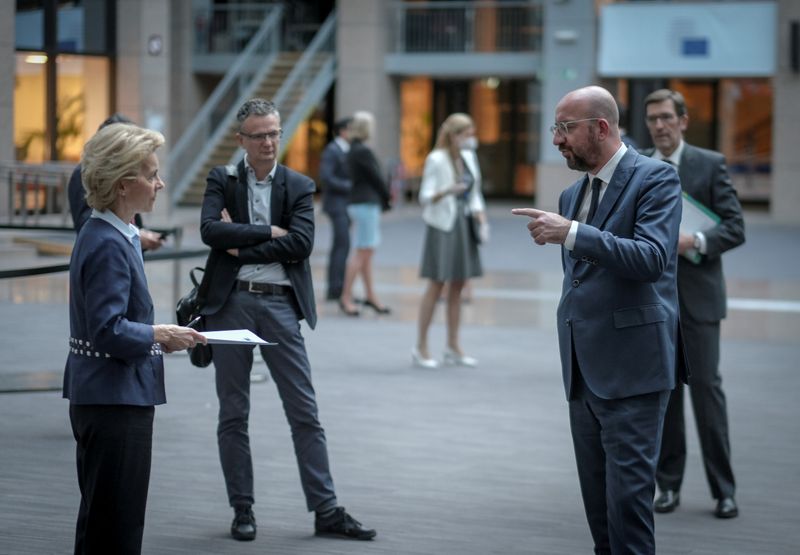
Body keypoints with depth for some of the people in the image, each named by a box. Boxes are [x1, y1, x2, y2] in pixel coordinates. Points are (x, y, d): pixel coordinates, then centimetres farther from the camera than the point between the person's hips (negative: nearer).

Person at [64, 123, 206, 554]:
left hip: (100, 400, 10)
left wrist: (160, 337, 7)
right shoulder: (108, 245, -19)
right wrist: (161, 336, -12)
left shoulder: (104, 236, 12)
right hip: (116, 403, -10)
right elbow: (110, 331, -24)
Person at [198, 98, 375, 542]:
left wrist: (241, 247, -10)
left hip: (279, 304, 0)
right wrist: (268, 232, -11)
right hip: (231, 303, 0)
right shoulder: (222, 180, 6)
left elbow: (301, 243, -8)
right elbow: (210, 230, -11)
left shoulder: (299, 186, 7)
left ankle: (326, 511, 3)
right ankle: (243, 510, 14)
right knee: (233, 414, 6)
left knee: (304, 412, 0)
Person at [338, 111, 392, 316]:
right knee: (362, 252, -7)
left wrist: (382, 201, 9)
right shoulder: (363, 151, -16)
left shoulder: (353, 150, 14)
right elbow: (377, 178, -11)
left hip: (360, 202, 10)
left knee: (367, 252, 14)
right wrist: (387, 199, 5)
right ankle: (346, 297, -5)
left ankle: (370, 295, 19)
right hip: (366, 204, -10)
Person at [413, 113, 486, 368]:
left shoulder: (469, 157, 10)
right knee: (436, 286, -5)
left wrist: (479, 211, 2)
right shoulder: (436, 160, -11)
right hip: (443, 226, -7)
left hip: (464, 226, 7)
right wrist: (447, 191, -30)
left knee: (457, 286, 9)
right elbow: (425, 197, -13)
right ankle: (421, 348, 2)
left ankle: (453, 347, 16)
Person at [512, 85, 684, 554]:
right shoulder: (573, 194, 17)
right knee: (597, 494, 11)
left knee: (628, 489, -10)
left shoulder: (656, 178, -8)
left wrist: (571, 234, -27)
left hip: (632, 367, -8)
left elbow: (651, 258, -22)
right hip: (584, 370, 8)